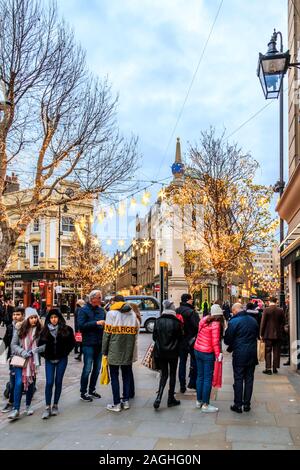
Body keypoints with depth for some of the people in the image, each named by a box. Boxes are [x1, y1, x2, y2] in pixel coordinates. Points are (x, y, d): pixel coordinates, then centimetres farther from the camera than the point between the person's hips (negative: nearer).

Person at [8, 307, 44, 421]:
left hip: (33, 361, 1)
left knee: (31, 383, 11)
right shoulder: (20, 330, -2)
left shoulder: (40, 330, -5)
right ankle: (16, 409, -5)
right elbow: (13, 344, 0)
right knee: (19, 383, -10)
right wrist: (22, 352, -14)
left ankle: (28, 406, 30)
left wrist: (35, 350, -20)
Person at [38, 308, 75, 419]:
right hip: (49, 360, 1)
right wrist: (44, 355, 2)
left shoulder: (66, 330, -4)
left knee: (58, 382, 6)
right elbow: (40, 344, 10)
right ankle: (48, 407, 1)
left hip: (61, 360, -1)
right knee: (49, 382, -5)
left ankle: (55, 405, 18)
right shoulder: (45, 331, 1)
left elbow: (72, 342, 4)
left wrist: (65, 353, -1)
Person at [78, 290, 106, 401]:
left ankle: (92, 390, 27)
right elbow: (81, 325, -17)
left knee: (97, 369, 13)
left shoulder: (101, 310, 11)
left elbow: (105, 324, 19)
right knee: (87, 369, -4)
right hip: (89, 343, -6)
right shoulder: (84, 310, -7)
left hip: (100, 343, 6)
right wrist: (96, 323, -21)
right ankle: (83, 393, 7)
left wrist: (105, 324, -5)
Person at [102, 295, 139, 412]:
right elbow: (136, 332, 6)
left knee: (114, 377, 3)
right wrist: (131, 347, 12)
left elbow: (107, 333, -8)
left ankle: (116, 404, 5)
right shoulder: (133, 314, 8)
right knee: (127, 376, 14)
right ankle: (126, 401, 19)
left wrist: (104, 351, -2)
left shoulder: (112, 313, -6)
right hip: (128, 351, 4)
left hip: (114, 352, -4)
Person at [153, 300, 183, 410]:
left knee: (163, 374, 12)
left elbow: (154, 337, 1)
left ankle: (158, 398, -3)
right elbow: (180, 338, -4)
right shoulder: (176, 322, -13)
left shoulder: (158, 321, -6)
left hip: (160, 352, 2)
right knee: (172, 374, 12)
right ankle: (171, 399, 18)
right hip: (173, 352, -2)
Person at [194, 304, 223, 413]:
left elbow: (200, 334, 7)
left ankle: (199, 401, 28)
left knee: (200, 376, 17)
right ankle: (205, 405, 7)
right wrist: (218, 354, -13)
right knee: (208, 379, 2)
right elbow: (215, 341, -19)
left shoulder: (204, 320, 2)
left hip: (197, 350, 7)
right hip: (208, 353, -7)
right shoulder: (216, 324, -17)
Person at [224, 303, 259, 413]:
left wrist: (230, 347, 10)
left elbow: (227, 340, -10)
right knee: (249, 379, 12)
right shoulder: (253, 320, 5)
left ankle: (238, 405, 8)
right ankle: (247, 404, 17)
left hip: (239, 355, -5)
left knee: (238, 379, 3)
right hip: (252, 354, 5)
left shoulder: (233, 322, -14)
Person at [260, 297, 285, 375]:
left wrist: (261, 334, -1)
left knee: (268, 351, 3)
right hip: (278, 335, 3)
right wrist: (280, 332, 13)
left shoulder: (266, 310, -10)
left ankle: (268, 368, 0)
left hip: (268, 334, -3)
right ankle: (275, 368, 13)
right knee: (276, 351, 9)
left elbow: (263, 322, -8)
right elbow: (283, 322, 3)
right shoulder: (280, 310, -1)